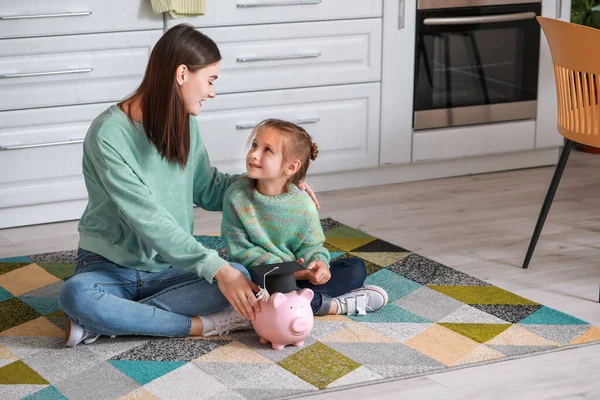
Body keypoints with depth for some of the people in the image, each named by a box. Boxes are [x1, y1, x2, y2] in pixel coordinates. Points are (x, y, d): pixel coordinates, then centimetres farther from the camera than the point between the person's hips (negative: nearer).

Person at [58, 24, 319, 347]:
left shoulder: (185, 124, 3)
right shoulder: (109, 134, -20)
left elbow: (207, 190, 17)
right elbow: (148, 219, -26)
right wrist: (217, 268, -33)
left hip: (171, 267, 6)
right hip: (111, 266, -6)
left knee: (239, 275, -23)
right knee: (76, 294, -39)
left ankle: (104, 322, -21)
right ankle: (200, 326, -28)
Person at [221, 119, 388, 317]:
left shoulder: (303, 204, -6)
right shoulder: (236, 196, -11)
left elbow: (310, 246, 5)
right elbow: (240, 250, -10)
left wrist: (319, 263, -20)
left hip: (297, 276, 4)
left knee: (356, 268, -6)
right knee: (260, 283, -40)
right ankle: (336, 305, -25)